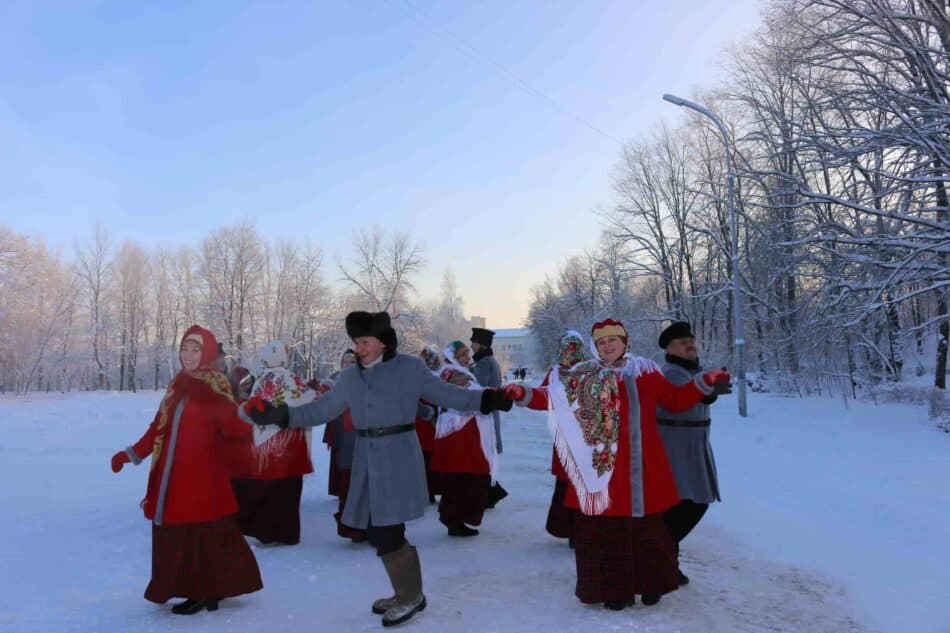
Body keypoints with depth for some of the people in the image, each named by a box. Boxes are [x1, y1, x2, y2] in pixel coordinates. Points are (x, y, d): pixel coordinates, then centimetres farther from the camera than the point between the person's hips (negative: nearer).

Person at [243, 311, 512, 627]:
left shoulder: (410, 368, -5)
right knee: (378, 532, 10)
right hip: (367, 462, 6)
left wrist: (489, 399, -13)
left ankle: (411, 597, 17)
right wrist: (279, 415, 3)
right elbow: (321, 410, 13)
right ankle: (407, 593, 30)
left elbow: (446, 394, -2)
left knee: (387, 533, -6)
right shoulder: (350, 377, 9)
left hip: (399, 460, -6)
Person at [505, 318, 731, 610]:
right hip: (601, 464, -2)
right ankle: (612, 588, 14)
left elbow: (676, 400, 17)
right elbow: (552, 397, 1)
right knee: (605, 527, 0)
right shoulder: (583, 376, 4)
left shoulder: (647, 372, 10)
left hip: (642, 466, 2)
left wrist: (705, 382, 6)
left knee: (647, 522, 9)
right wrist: (524, 394, -14)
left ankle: (650, 584, 27)